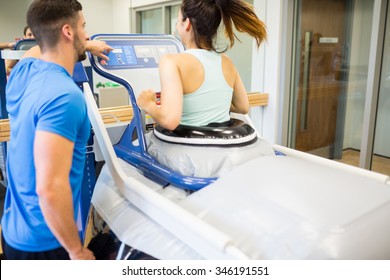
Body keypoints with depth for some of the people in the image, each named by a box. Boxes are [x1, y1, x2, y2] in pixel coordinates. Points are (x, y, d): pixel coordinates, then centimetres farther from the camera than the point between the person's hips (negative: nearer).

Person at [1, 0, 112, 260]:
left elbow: (37, 50, 27)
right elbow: (50, 188, -31)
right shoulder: (64, 96, -27)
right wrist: (77, 251, -20)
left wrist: (85, 48, 29)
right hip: (44, 242, -8)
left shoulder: (23, 70, -1)